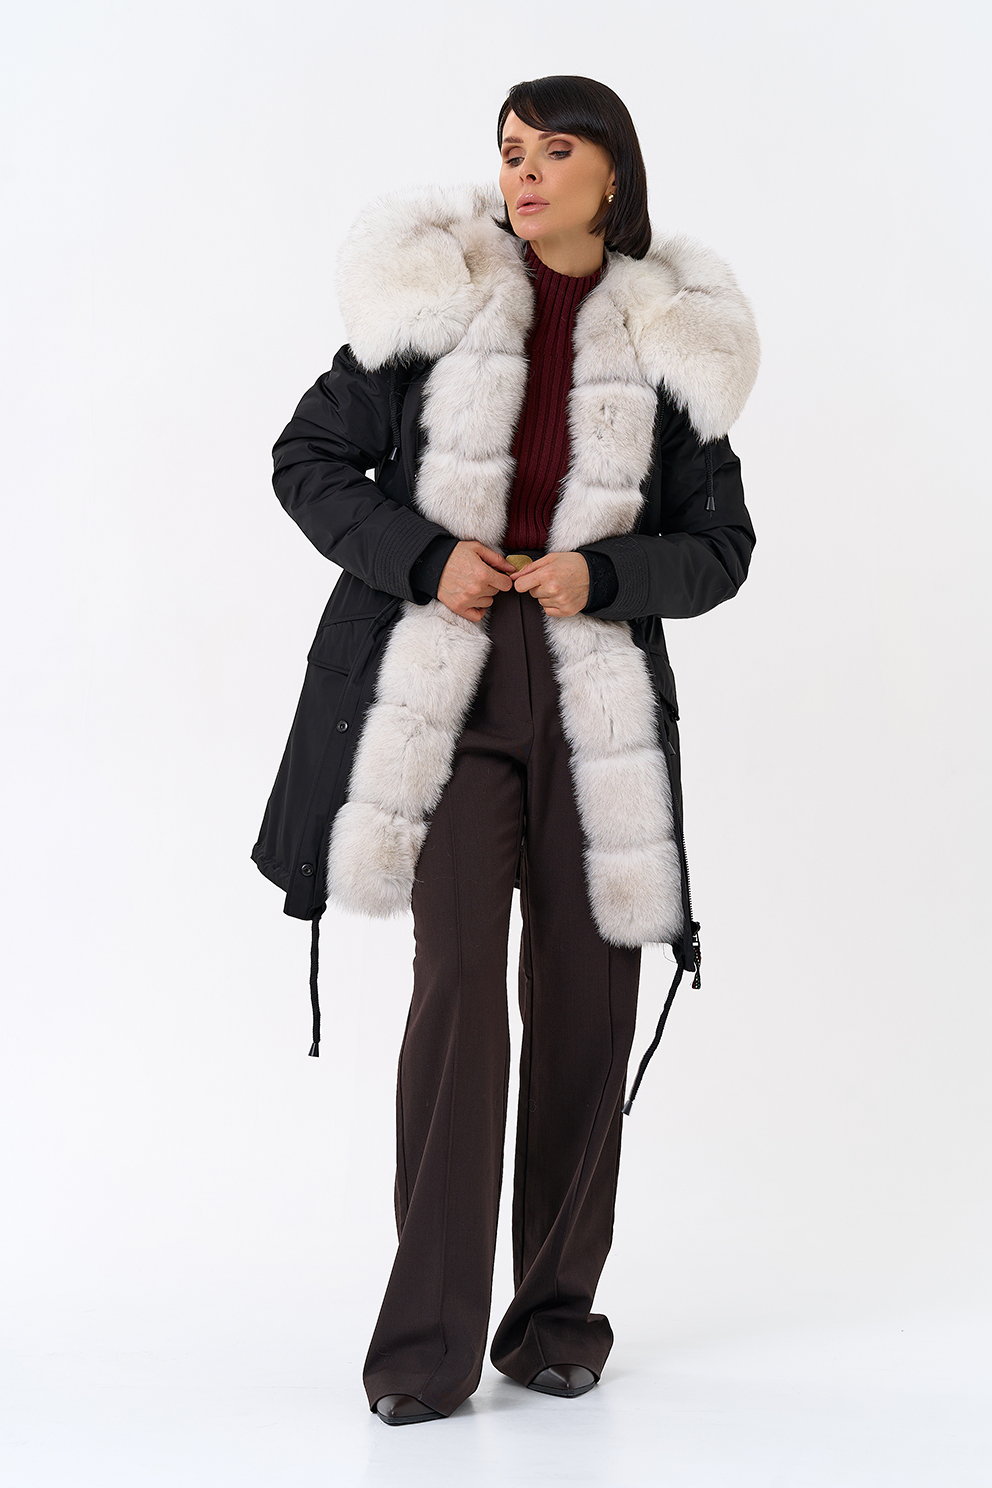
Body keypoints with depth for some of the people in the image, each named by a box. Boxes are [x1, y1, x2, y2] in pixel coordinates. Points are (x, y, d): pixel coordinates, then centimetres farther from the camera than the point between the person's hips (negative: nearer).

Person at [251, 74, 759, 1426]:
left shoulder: (669, 344, 6)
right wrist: (423, 558, -10)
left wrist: (601, 574, -11)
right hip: (444, 685, -2)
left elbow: (720, 546, 8)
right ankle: (429, 1338, -4)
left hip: (600, 696, 2)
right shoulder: (433, 302, 3)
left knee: (587, 997, 4)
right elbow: (310, 461, 6)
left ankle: (559, 1305, 19)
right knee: (460, 980, -10)